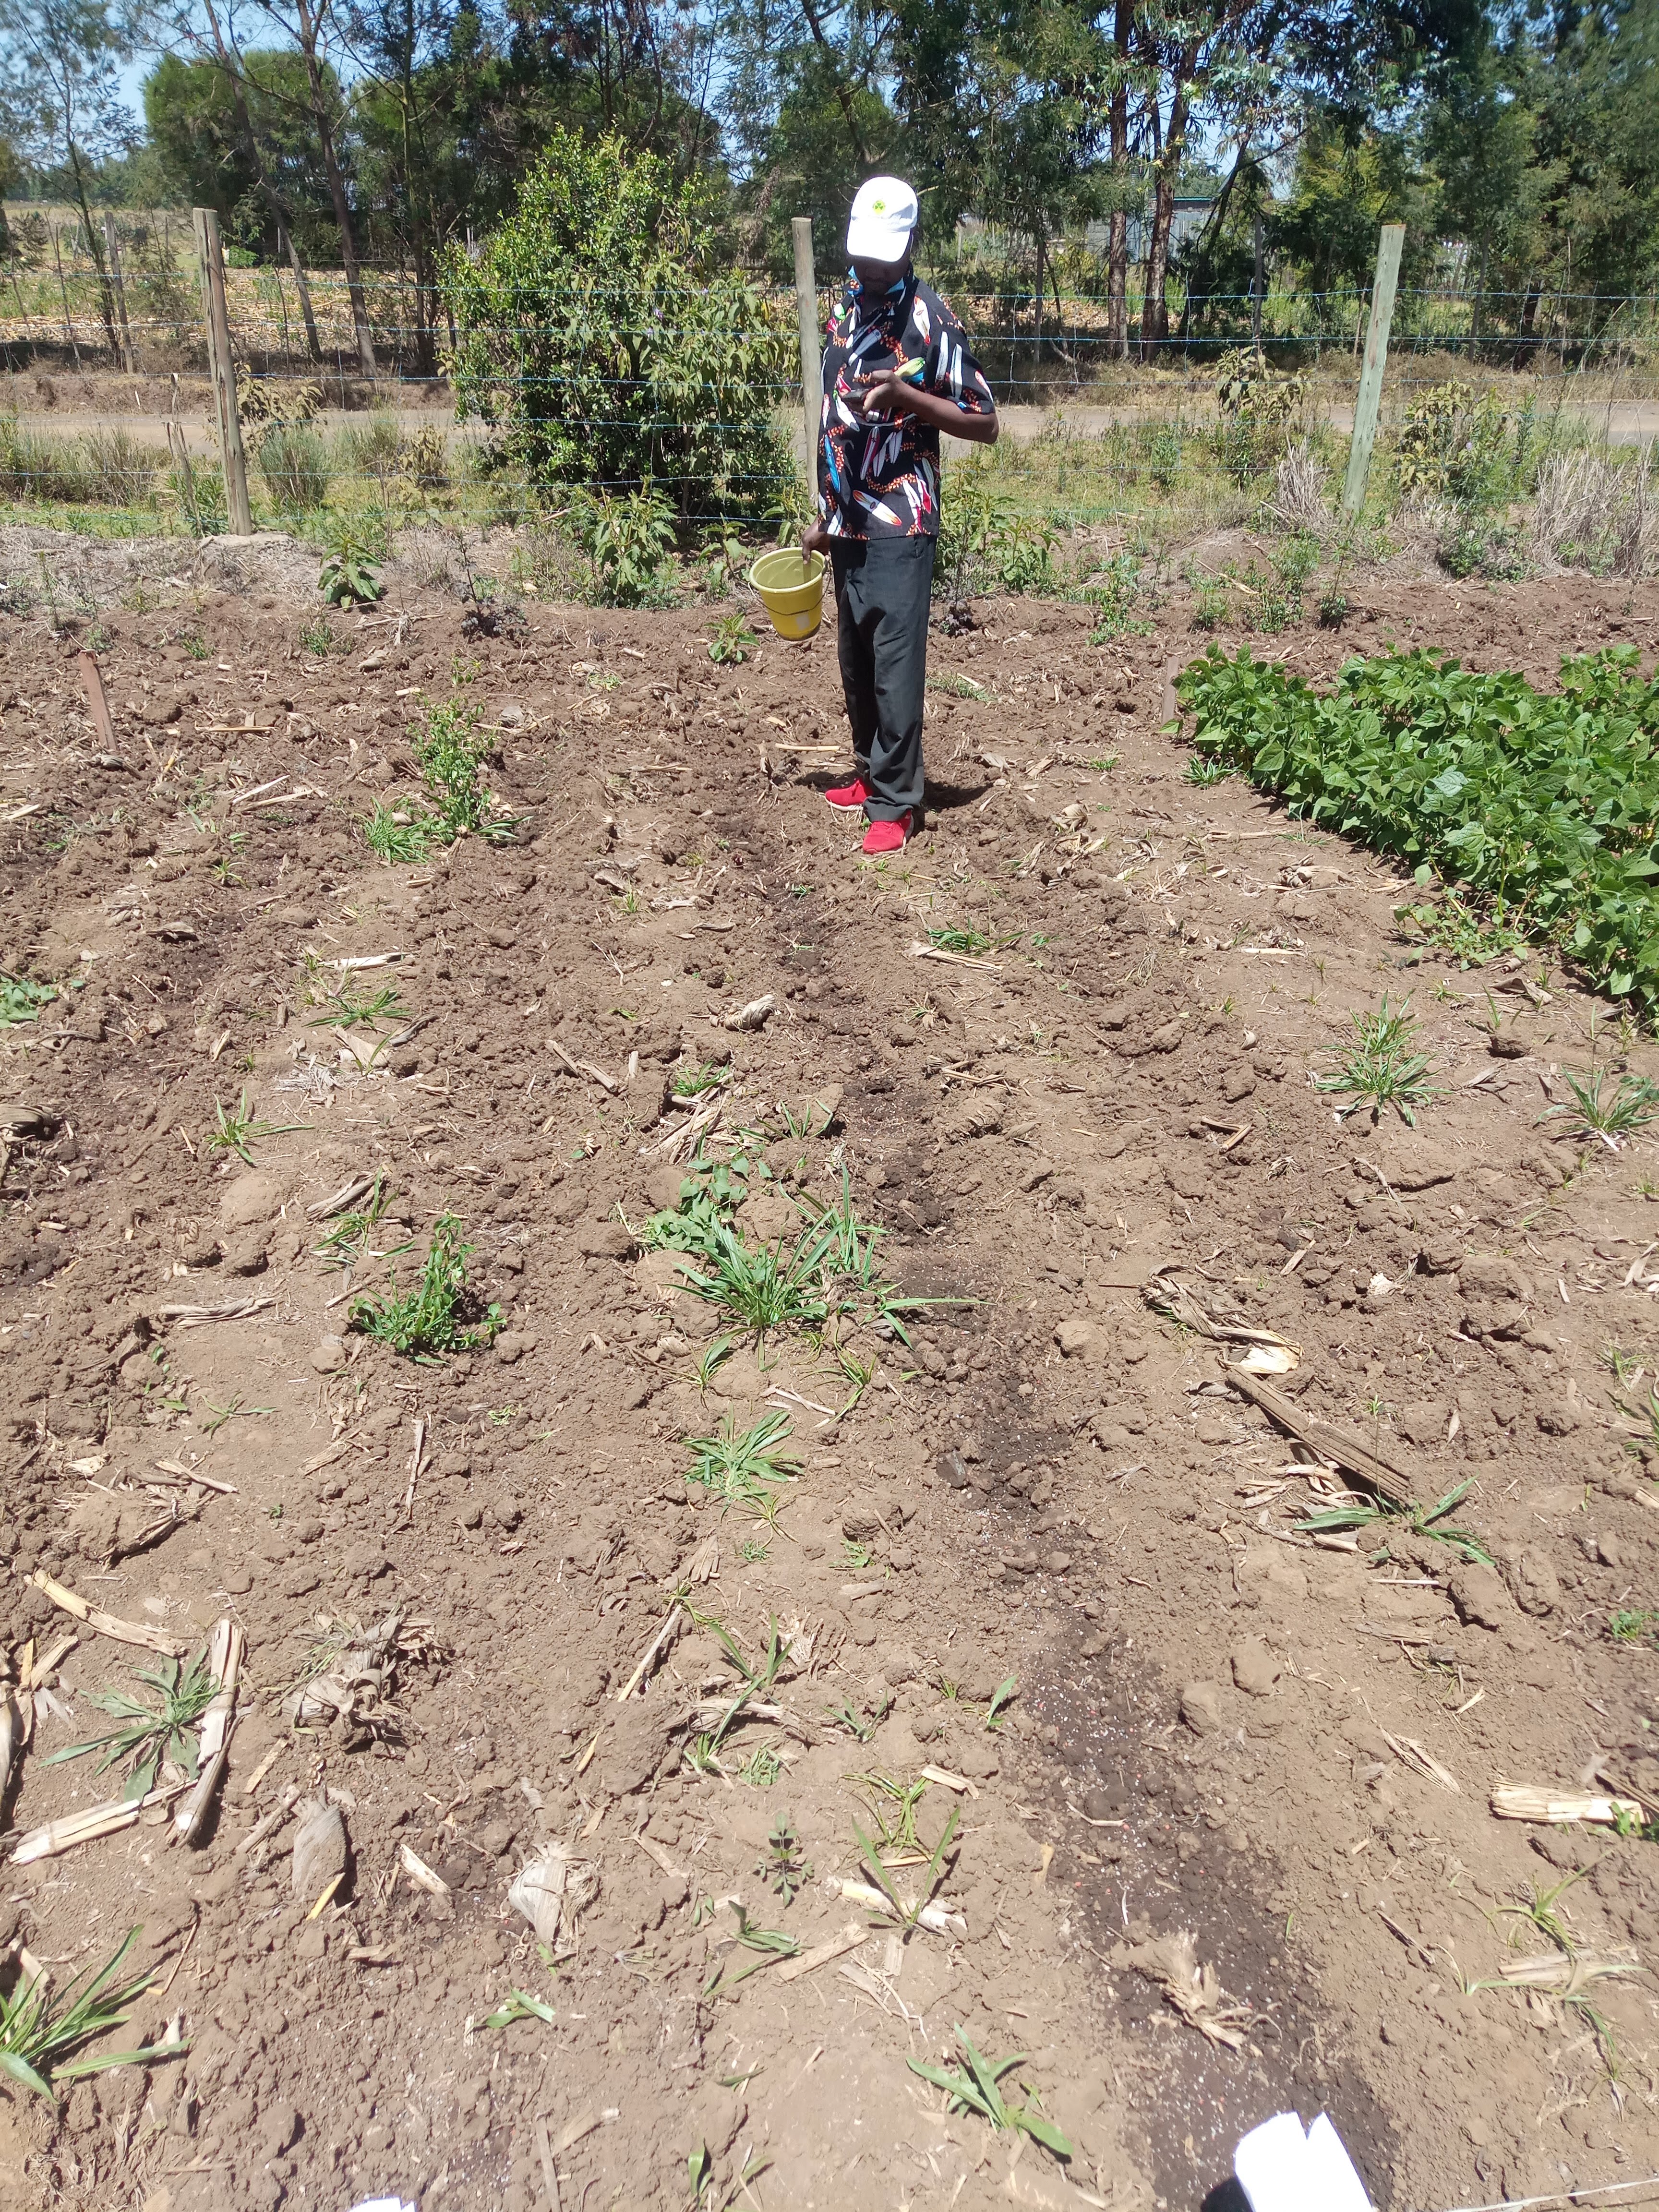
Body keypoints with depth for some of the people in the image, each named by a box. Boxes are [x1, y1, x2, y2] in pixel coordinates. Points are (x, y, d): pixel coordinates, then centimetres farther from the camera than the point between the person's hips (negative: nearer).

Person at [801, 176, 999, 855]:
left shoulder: (931, 322, -8)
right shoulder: (844, 309, 13)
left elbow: (984, 424, -9)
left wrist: (905, 393, -21)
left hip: (899, 525, -7)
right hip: (849, 522, 7)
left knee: (895, 664, -7)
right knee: (855, 660, 13)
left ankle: (896, 802, -1)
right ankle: (871, 772, 28)